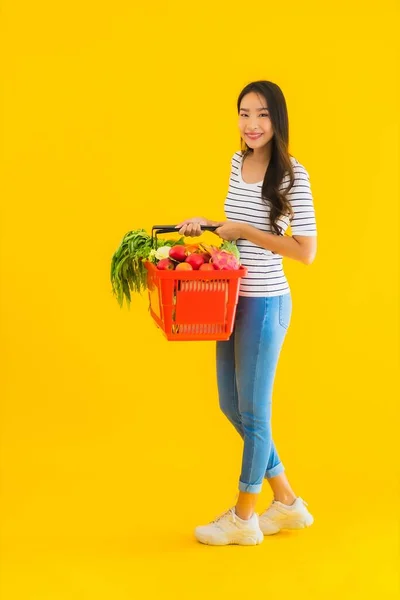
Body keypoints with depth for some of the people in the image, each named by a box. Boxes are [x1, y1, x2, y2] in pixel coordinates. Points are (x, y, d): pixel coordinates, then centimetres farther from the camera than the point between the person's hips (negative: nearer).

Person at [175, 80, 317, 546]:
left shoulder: (292, 175, -15)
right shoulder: (238, 162, 7)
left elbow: (306, 251, -18)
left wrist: (243, 232, -17)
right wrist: (208, 225, 5)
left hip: (264, 303, -8)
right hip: (232, 299, 8)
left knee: (252, 411, 4)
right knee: (230, 404, 15)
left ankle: (243, 517, 21)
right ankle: (287, 503, 30)